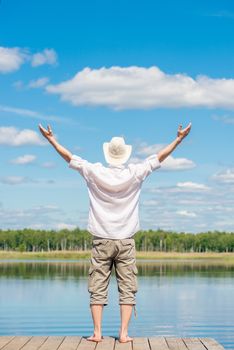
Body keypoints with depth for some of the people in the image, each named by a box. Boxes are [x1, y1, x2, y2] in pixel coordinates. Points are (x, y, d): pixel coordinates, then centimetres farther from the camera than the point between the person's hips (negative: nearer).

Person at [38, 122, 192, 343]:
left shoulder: (95, 173, -4)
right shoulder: (135, 174, -3)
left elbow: (69, 157, 5)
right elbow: (159, 157, 5)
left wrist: (51, 139, 17)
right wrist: (179, 139, 14)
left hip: (101, 241, 0)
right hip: (126, 241, 0)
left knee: (98, 288, 4)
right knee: (127, 289, 3)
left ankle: (97, 333, 0)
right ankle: (124, 333, -2)